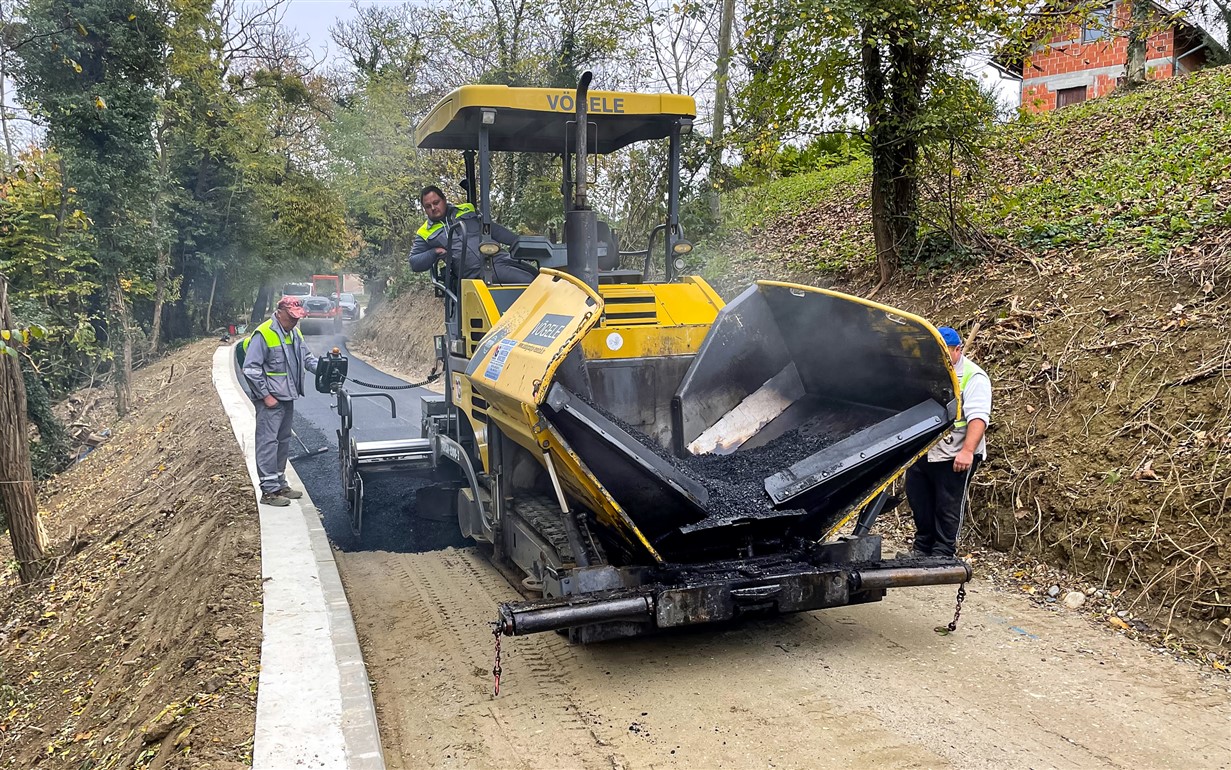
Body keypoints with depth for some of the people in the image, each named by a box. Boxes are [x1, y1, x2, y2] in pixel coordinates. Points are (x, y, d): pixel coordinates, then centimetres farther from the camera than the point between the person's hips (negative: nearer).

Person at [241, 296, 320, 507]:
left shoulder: (294, 334, 11)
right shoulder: (263, 334, -15)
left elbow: (307, 357, 17)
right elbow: (250, 369, -16)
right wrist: (265, 395, -16)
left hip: (287, 398, 9)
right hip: (270, 401, -9)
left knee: (283, 442, 16)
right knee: (268, 443, -7)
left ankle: (280, 484, 26)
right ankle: (269, 491, -5)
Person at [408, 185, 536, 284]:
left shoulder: (467, 210, 20)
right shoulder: (424, 234, 15)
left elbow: (495, 229, 22)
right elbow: (414, 263, 11)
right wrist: (434, 253, -6)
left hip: (499, 258, 4)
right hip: (476, 274, -4)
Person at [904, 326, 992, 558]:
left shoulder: (973, 378, -10)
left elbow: (978, 417, -20)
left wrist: (968, 451, -31)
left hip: (954, 457, -7)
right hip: (921, 453, 7)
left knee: (948, 509, 1)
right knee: (919, 503, 15)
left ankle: (943, 555, 13)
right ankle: (922, 548, 30)